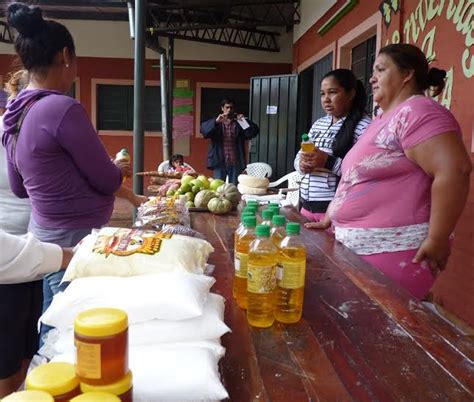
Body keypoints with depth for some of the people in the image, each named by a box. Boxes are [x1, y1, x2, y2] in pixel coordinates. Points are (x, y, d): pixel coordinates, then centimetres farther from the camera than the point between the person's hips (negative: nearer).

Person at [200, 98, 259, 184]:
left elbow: (253, 133, -2)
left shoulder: (239, 123, 8)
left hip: (235, 162, 1)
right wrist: (216, 121, -23)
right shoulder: (216, 123, 8)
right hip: (219, 162, 0)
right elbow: (203, 129, -9)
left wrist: (245, 121, -15)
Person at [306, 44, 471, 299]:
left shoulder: (416, 112, -13)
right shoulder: (382, 120, 18)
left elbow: (454, 171, -25)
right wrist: (329, 220, 18)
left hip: (392, 251, -9)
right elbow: (354, 179, 22)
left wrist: (437, 240, -23)